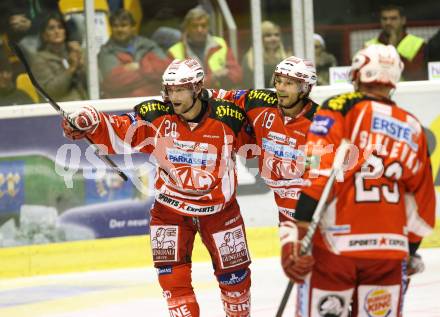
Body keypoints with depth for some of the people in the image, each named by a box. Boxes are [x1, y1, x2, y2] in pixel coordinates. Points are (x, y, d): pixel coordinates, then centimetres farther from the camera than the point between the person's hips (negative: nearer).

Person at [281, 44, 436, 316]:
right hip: (390, 250, 4)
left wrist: (297, 232, -17)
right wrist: (411, 250, 31)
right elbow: (422, 199, 19)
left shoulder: (340, 109, -3)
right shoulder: (413, 129, 12)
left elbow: (316, 172, -14)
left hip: (335, 245, -4)